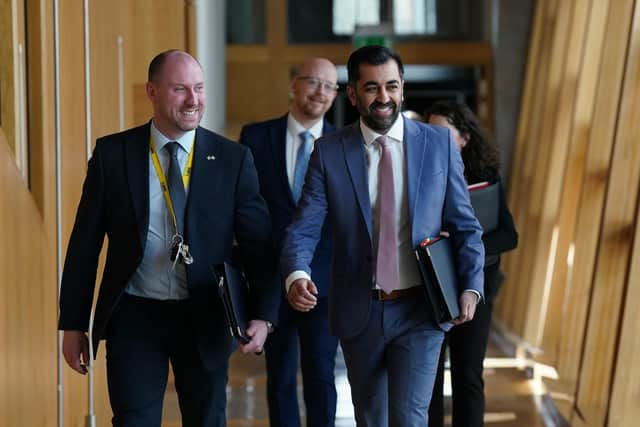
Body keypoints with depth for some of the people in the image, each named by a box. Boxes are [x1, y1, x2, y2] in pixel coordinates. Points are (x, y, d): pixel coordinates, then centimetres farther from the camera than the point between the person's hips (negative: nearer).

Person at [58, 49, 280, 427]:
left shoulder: (233, 159, -2)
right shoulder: (112, 154, -2)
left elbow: (258, 246, -1)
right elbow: (85, 244, 2)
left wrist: (263, 316, -13)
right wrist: (74, 324, 0)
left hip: (205, 320, 1)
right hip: (134, 316, -1)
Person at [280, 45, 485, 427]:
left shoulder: (439, 144, 0)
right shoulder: (329, 152, -2)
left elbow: (465, 225, 3)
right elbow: (304, 228, -7)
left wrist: (471, 287, -11)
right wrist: (296, 274, -28)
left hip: (420, 311, -1)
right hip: (358, 312, 2)